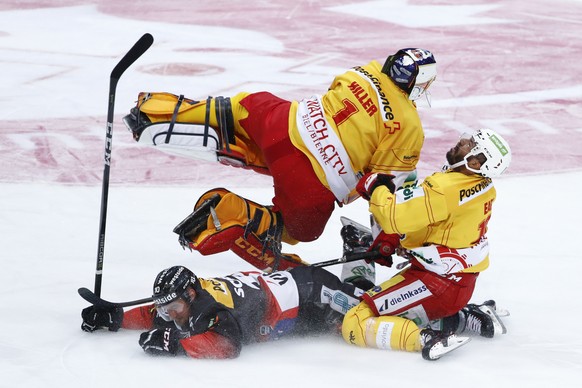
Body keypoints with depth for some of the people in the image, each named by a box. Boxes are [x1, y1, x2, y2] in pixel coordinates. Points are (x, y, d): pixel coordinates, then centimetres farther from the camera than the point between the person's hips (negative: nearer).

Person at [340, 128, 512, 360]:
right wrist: (392, 239, 9)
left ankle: (423, 338, -26)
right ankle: (468, 317, 16)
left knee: (355, 325, -11)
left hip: (435, 285, -9)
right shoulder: (483, 186, 4)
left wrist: (375, 189, -6)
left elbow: (394, 215, -25)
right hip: (464, 283, 9)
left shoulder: (445, 188, -24)